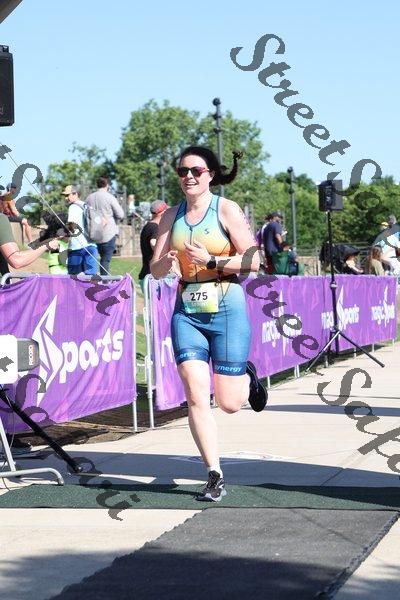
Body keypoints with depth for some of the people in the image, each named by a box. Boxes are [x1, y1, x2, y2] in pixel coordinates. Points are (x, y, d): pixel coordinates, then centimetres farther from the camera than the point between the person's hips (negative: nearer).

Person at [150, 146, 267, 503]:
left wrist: (211, 261, -18)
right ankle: (215, 476, 0)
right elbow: (155, 270, 9)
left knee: (229, 403, 1)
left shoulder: (227, 210, -4)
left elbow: (253, 261, -9)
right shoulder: (171, 216, 9)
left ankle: (247, 376, 37)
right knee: (196, 396, -9)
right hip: (187, 312, 3)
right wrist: (166, 262, -14)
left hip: (227, 311, -3)